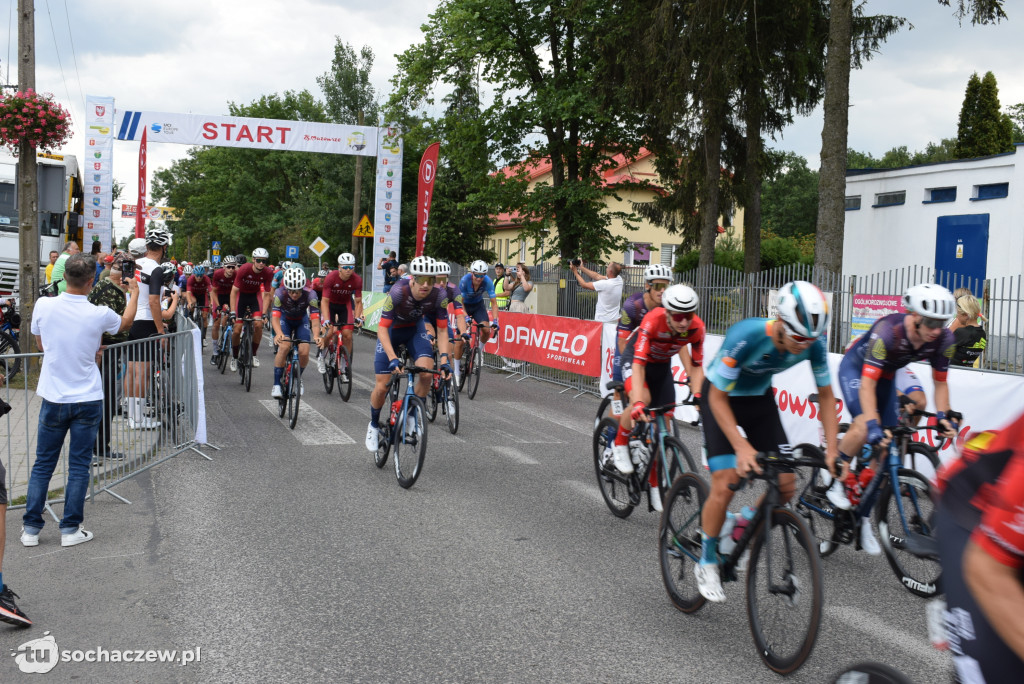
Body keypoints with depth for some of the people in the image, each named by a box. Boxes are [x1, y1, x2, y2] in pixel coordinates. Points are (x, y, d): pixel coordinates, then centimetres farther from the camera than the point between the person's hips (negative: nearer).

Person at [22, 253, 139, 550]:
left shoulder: (44, 306, -10)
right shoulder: (99, 315, -14)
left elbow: (41, 344, 9)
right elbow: (125, 322, 11)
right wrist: (134, 292, 27)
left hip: (53, 400, 1)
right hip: (88, 400, -1)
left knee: (43, 465, 12)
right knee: (79, 466, 7)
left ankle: (31, 528, 16)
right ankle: (70, 529, 12)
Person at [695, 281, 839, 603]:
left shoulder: (814, 344, -22)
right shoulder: (745, 336, -36)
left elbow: (825, 395, -7)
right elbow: (718, 397, -27)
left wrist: (832, 449, -16)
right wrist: (741, 446, -36)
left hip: (760, 398, 5)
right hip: (721, 398, -5)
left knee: (785, 485, -6)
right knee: (725, 486, -16)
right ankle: (706, 563, 5)